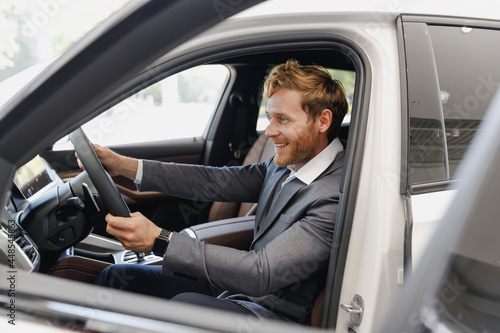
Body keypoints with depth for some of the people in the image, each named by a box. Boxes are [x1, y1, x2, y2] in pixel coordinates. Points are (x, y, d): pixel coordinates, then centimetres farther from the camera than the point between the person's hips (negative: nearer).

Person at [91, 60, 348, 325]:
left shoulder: (336, 198, -24)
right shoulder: (285, 163, 3)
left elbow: (262, 273, -30)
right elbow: (217, 181, 4)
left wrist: (159, 240, -32)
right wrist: (123, 166, -1)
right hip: (241, 288, 8)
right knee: (116, 277, 4)